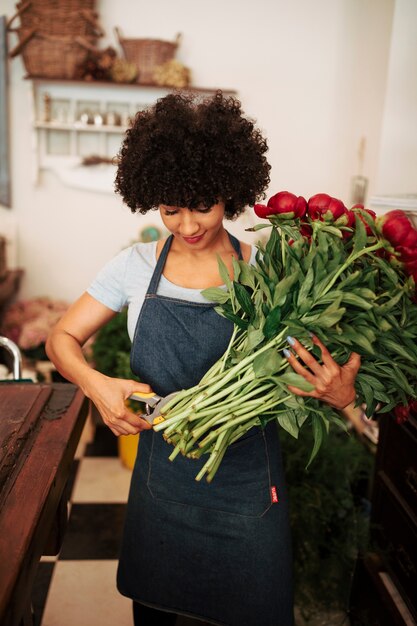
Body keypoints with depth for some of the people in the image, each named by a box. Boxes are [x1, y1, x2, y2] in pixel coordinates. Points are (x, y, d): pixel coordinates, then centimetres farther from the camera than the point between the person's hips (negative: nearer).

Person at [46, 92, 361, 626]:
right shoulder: (136, 266, -5)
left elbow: (304, 374, -5)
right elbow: (62, 338, -1)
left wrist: (341, 394, -28)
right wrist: (97, 385, -22)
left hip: (247, 484, -1)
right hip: (162, 476, 2)